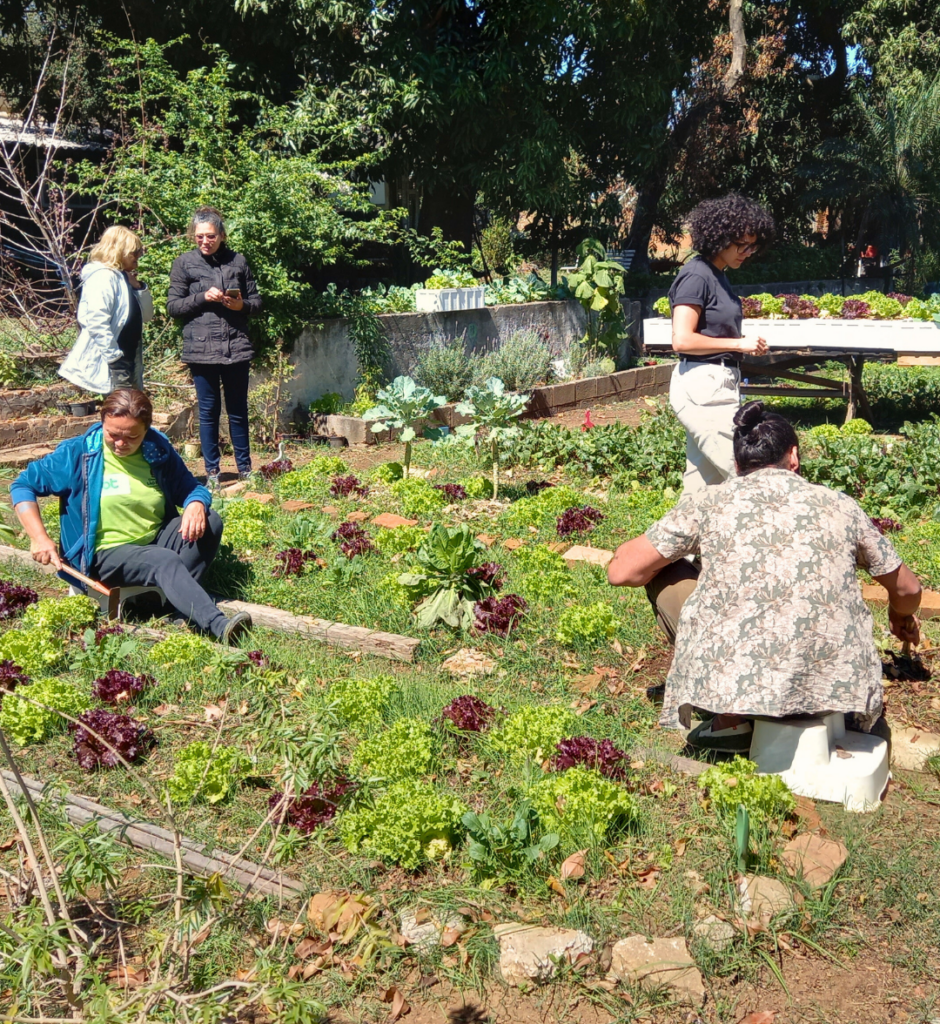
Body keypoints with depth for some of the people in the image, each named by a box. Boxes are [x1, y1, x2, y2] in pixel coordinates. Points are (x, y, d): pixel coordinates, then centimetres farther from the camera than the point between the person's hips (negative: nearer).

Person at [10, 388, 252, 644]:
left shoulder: (159, 449, 0)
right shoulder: (78, 453, -8)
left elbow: (191, 487, 8)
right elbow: (23, 485, -2)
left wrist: (195, 505, -19)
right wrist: (39, 537, -15)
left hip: (157, 541, 5)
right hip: (106, 554, -5)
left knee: (210, 521, -18)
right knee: (168, 562, -33)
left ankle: (178, 597, -27)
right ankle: (218, 625, -48)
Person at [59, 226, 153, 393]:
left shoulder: (122, 278, 15)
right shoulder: (103, 277, -13)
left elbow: (145, 315, 17)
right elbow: (97, 323, -22)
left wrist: (138, 287, 3)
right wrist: (115, 358, -22)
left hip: (126, 363, 10)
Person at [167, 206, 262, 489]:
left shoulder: (238, 261, 7)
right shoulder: (184, 263, 3)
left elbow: (257, 301, 12)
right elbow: (173, 306, 1)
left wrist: (242, 305, -9)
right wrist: (202, 297, -13)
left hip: (236, 348, 2)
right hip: (201, 348, -1)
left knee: (238, 411, 10)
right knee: (208, 411, 5)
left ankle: (245, 468, 21)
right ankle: (212, 471, 15)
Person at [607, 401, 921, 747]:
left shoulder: (707, 503, 4)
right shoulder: (839, 505, 11)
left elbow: (621, 571, 6)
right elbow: (907, 589, 24)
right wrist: (902, 618, 48)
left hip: (733, 682, -4)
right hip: (831, 688, 5)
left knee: (663, 573, 17)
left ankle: (730, 718, 8)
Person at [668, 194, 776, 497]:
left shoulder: (718, 276, 16)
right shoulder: (696, 276, -12)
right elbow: (682, 340, -20)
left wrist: (747, 346, 5)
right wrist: (738, 344, -14)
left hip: (719, 386, 10)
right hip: (701, 387, -10)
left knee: (705, 482, 14)